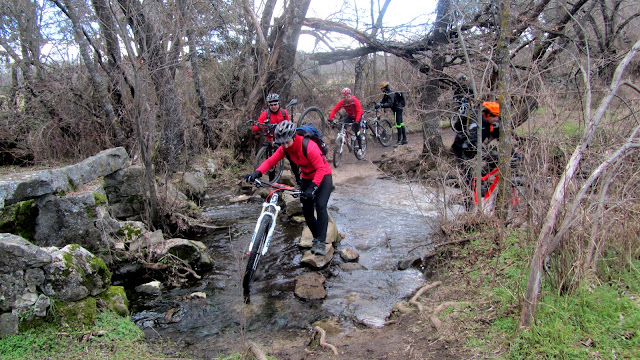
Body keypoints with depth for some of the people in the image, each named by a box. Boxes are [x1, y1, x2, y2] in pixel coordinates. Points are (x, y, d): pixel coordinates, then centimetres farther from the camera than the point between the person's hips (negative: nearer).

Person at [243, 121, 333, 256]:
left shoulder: (309, 146, -32)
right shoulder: (284, 148, -13)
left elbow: (321, 168, -31)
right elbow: (271, 160, -16)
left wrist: (313, 187, -41)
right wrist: (257, 173, -33)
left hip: (323, 175, -6)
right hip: (306, 178, 7)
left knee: (320, 206, -24)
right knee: (307, 212, 5)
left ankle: (321, 242, -18)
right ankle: (317, 238, 24)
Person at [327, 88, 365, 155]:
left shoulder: (355, 100, -28)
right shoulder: (342, 102, -17)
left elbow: (359, 111, -35)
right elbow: (335, 109, -20)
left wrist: (356, 121, -48)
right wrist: (330, 118, -37)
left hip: (357, 117, -4)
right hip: (349, 116, 4)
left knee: (356, 132, -11)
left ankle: (360, 148, 3)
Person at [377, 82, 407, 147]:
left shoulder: (390, 94, -23)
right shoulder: (387, 93, 10)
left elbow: (390, 104, -33)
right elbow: (383, 101, 11)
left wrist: (381, 105, -36)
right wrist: (378, 103, -8)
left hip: (397, 110, -11)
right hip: (398, 109, 11)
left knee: (398, 125, -8)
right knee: (401, 124, 14)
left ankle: (399, 141, -4)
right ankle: (404, 139, 21)